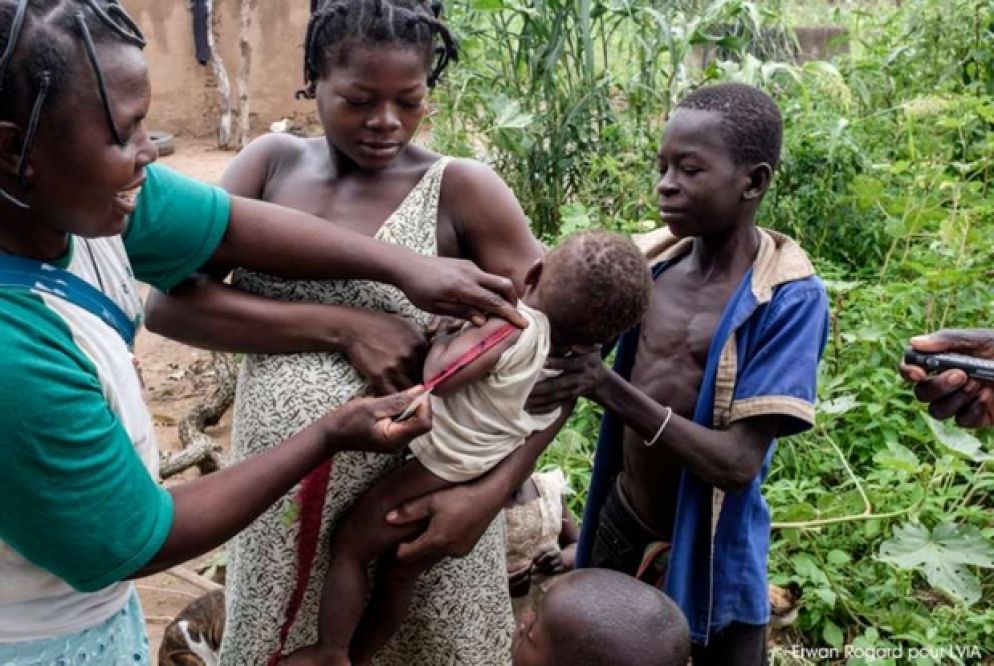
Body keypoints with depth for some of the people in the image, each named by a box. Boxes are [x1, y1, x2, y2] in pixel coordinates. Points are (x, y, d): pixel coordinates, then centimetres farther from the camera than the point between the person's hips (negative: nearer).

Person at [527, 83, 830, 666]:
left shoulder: (790, 298, -20)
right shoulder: (653, 259, -5)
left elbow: (738, 463, -25)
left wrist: (609, 389, -34)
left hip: (707, 551, -5)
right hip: (619, 524, 5)